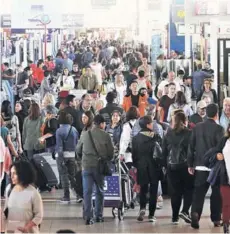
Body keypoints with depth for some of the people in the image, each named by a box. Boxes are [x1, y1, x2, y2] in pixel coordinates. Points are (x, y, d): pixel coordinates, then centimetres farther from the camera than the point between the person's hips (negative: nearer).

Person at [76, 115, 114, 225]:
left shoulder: (84, 135, 4)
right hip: (100, 166, -1)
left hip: (86, 166, 1)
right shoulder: (105, 135, -4)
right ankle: (99, 216, 15)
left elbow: (78, 150, 12)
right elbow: (111, 153, -1)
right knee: (99, 191, 13)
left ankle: (88, 217, -6)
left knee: (87, 192, 1)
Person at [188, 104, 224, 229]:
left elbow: (191, 146, 6)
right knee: (216, 193, 10)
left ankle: (195, 213, -20)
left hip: (200, 166, 3)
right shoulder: (218, 128, -10)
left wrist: (190, 164, 13)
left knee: (199, 192, 2)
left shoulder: (197, 127, 3)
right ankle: (216, 219, 16)